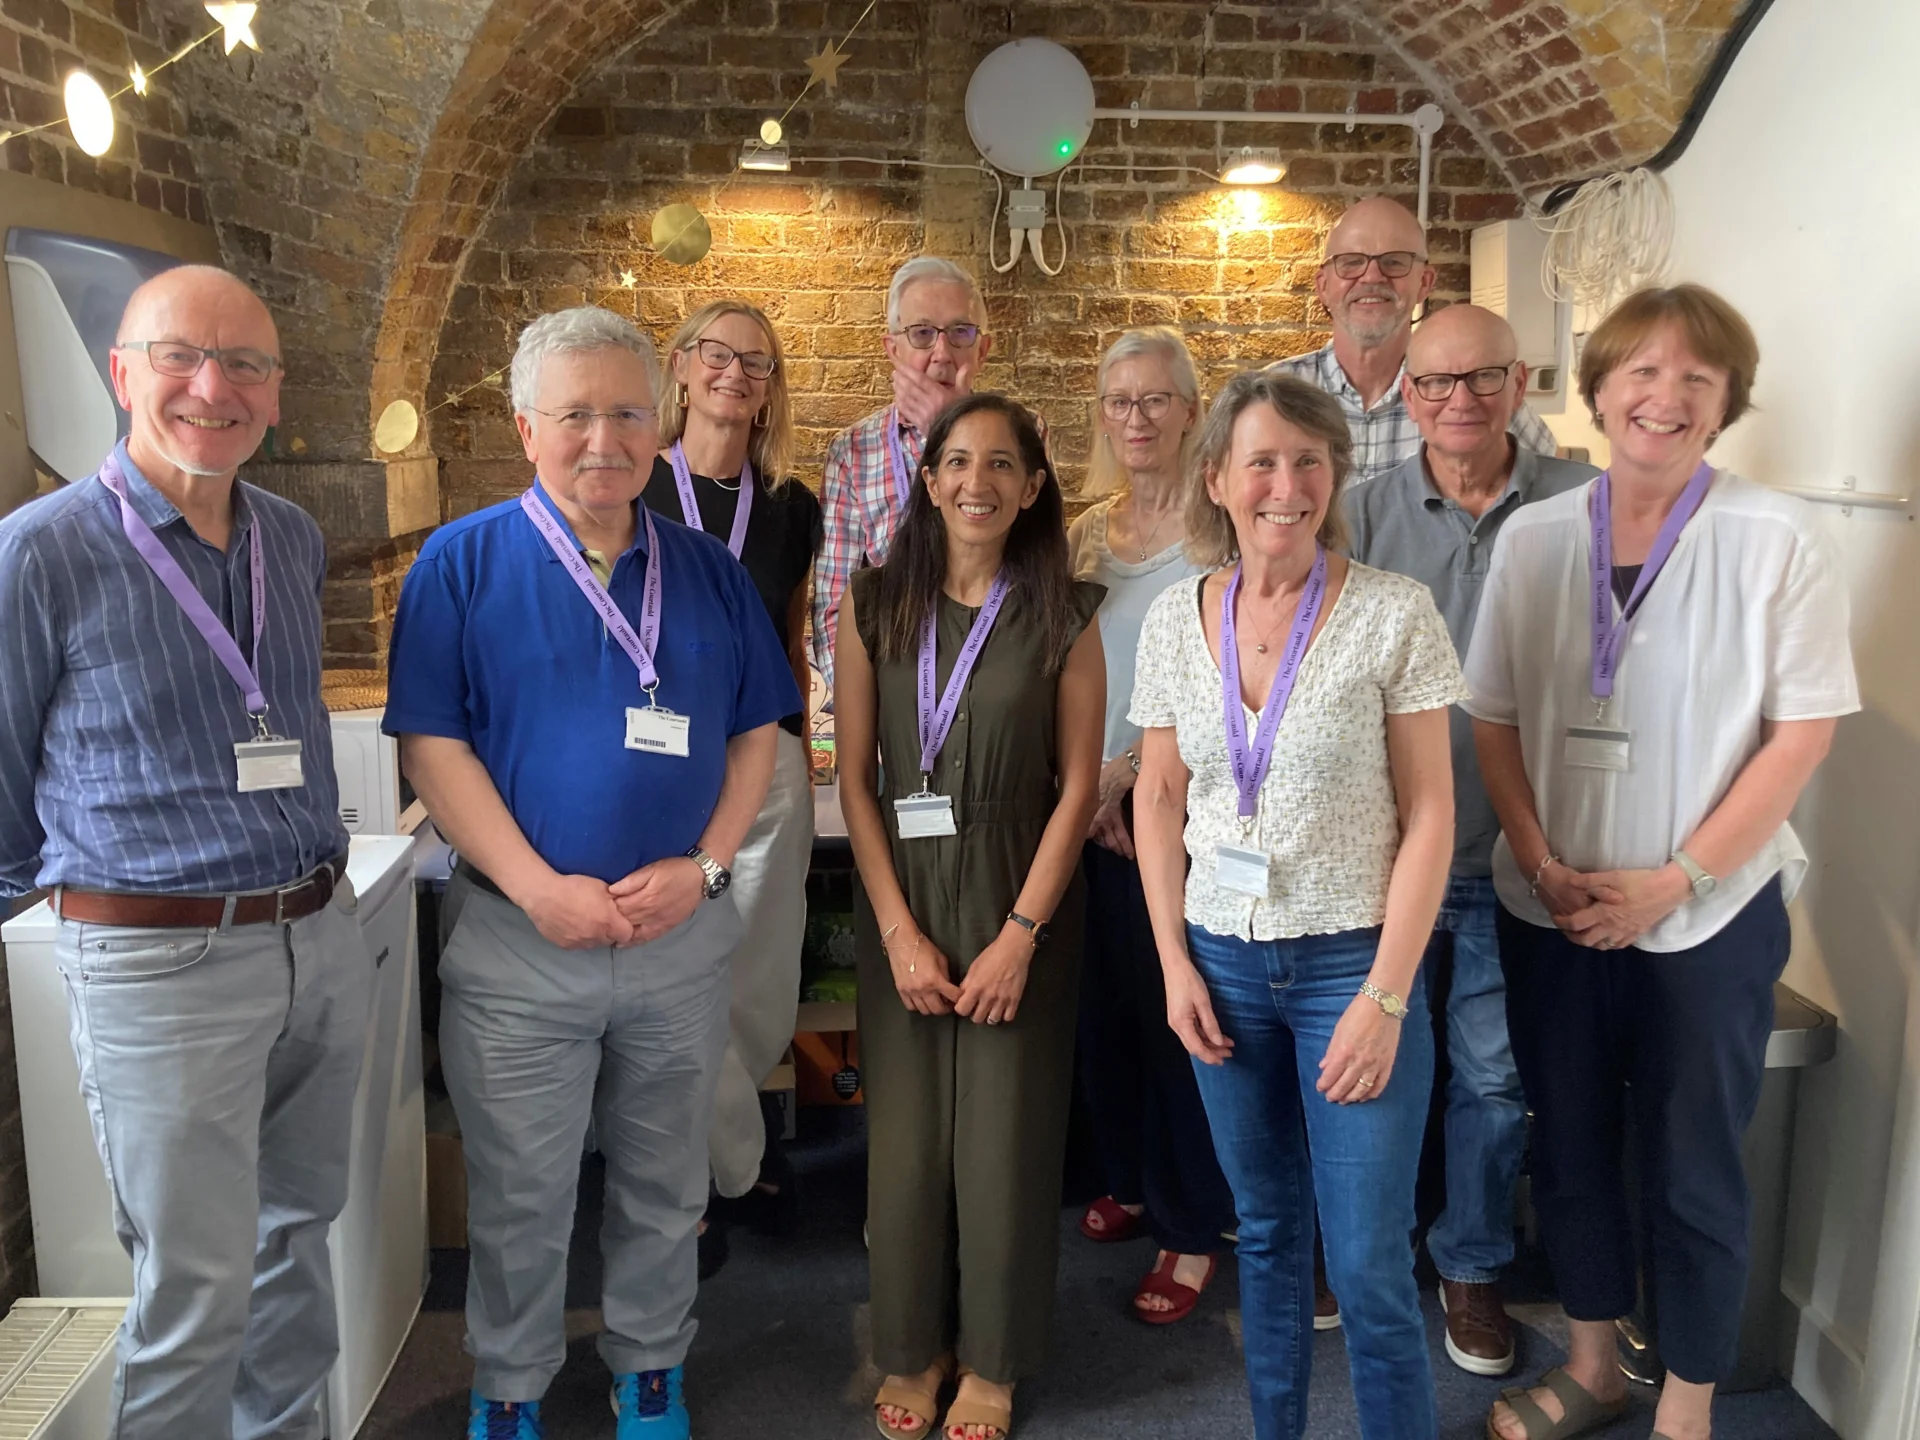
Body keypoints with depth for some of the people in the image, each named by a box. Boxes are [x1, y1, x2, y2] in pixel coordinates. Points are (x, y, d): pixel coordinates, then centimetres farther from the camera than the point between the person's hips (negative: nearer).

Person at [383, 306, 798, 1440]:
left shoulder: (710, 571, 5)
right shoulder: (462, 562, -4)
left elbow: (757, 733, 5)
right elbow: (433, 746, -8)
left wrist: (703, 867, -9)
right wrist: (540, 888, -17)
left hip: (684, 940, 3)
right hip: (518, 942, -2)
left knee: (666, 1184, 17)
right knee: (519, 1196, 12)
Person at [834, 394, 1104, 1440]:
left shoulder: (1063, 615, -4)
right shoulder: (875, 605, -1)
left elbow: (1078, 785, -5)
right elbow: (855, 775, -1)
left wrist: (1019, 935, -11)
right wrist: (900, 932, -7)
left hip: (1020, 902, -1)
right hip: (901, 898, 1)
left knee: (1004, 1134, 7)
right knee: (905, 1131, 9)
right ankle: (913, 1345, 31)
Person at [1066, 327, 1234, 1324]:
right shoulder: (1084, 533, 12)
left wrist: (1127, 770, -15)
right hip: (1087, 805, 5)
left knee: (1173, 1007, 0)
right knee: (1104, 1001, 13)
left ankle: (1192, 1227, 15)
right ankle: (1130, 1179, 33)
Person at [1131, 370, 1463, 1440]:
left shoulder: (1393, 612, -9)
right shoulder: (1176, 619, 1)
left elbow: (1430, 811, -9)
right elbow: (1158, 799, 8)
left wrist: (1387, 995, -13)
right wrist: (1175, 961, 1)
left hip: (1353, 959, -3)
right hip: (1223, 961, 3)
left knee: (1370, 1261, 2)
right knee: (1266, 1229, 18)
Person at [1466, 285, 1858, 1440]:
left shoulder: (1776, 538, -8)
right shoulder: (1533, 536, 0)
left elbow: (1803, 732, -9)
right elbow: (1495, 717, 3)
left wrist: (1676, 881, -14)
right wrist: (1541, 864, -8)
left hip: (1710, 915, -3)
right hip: (1549, 909, 3)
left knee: (1693, 1168, 9)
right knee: (1568, 1145, 15)